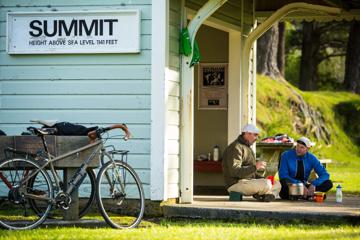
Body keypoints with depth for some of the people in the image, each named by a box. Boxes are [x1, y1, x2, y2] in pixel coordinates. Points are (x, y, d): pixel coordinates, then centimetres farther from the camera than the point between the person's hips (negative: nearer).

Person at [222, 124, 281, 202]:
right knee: (266, 184, -28)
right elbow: (234, 171, -24)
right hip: (237, 183, -10)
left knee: (277, 184, 6)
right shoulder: (236, 148, -12)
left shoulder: (247, 148, 23)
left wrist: (262, 178, 11)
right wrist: (255, 167, -28)